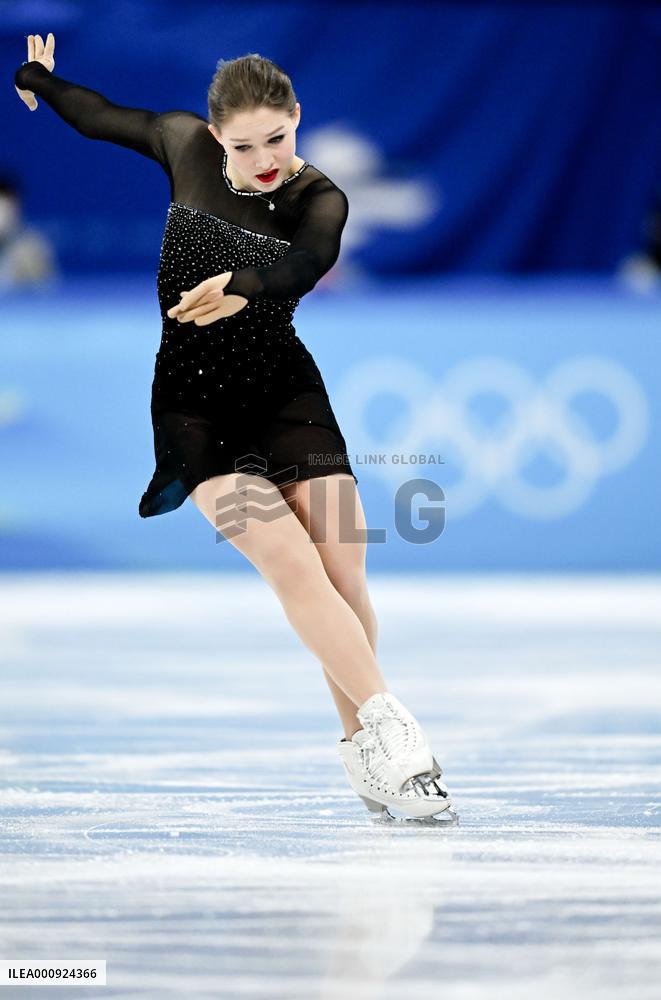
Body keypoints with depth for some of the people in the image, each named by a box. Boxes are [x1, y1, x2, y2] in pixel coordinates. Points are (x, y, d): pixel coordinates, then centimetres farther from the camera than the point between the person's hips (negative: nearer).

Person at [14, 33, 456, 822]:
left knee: (344, 574, -9)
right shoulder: (185, 144, -1)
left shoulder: (319, 200, -7)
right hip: (193, 401, 0)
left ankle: (361, 750, 9)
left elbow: (304, 263, -30)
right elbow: (100, 117, 19)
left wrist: (243, 284, -51)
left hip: (284, 393, 0)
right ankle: (390, 730, -21)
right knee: (293, 566, -19)